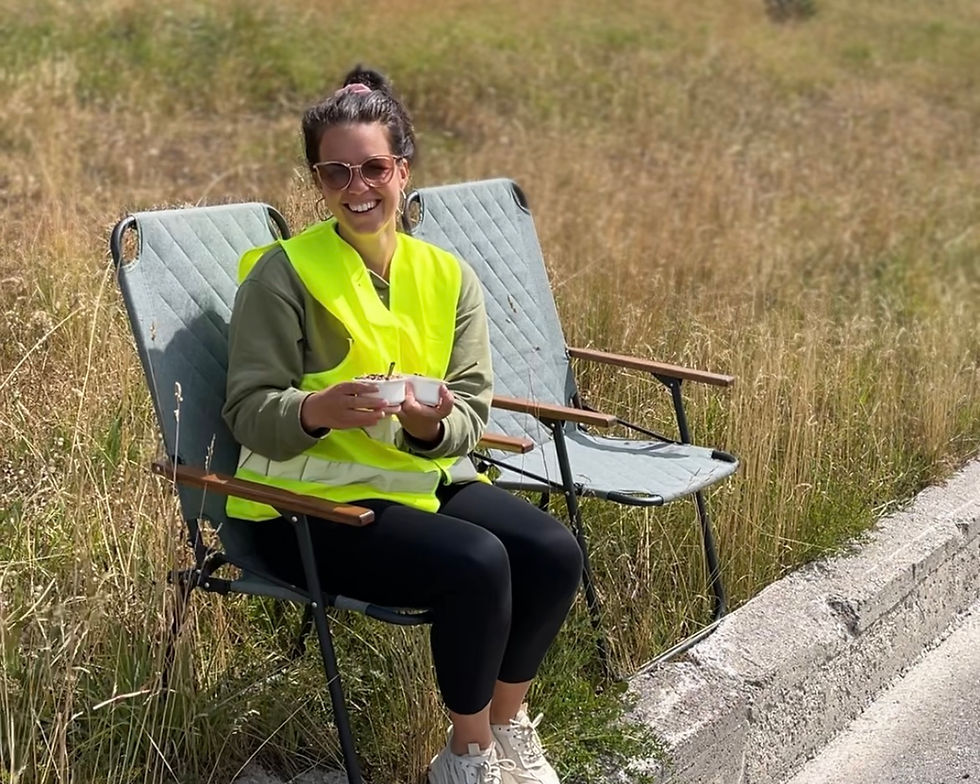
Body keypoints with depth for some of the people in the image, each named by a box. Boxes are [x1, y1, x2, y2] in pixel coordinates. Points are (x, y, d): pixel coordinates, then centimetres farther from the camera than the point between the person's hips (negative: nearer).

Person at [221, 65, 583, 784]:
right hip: (313, 497, -5)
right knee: (477, 563, -27)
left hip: (426, 477, 5)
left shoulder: (450, 277, 6)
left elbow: (472, 410, 1)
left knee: (554, 553, -17)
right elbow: (249, 412, -10)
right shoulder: (283, 273, -7)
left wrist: (431, 425, -23)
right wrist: (317, 410, -31)